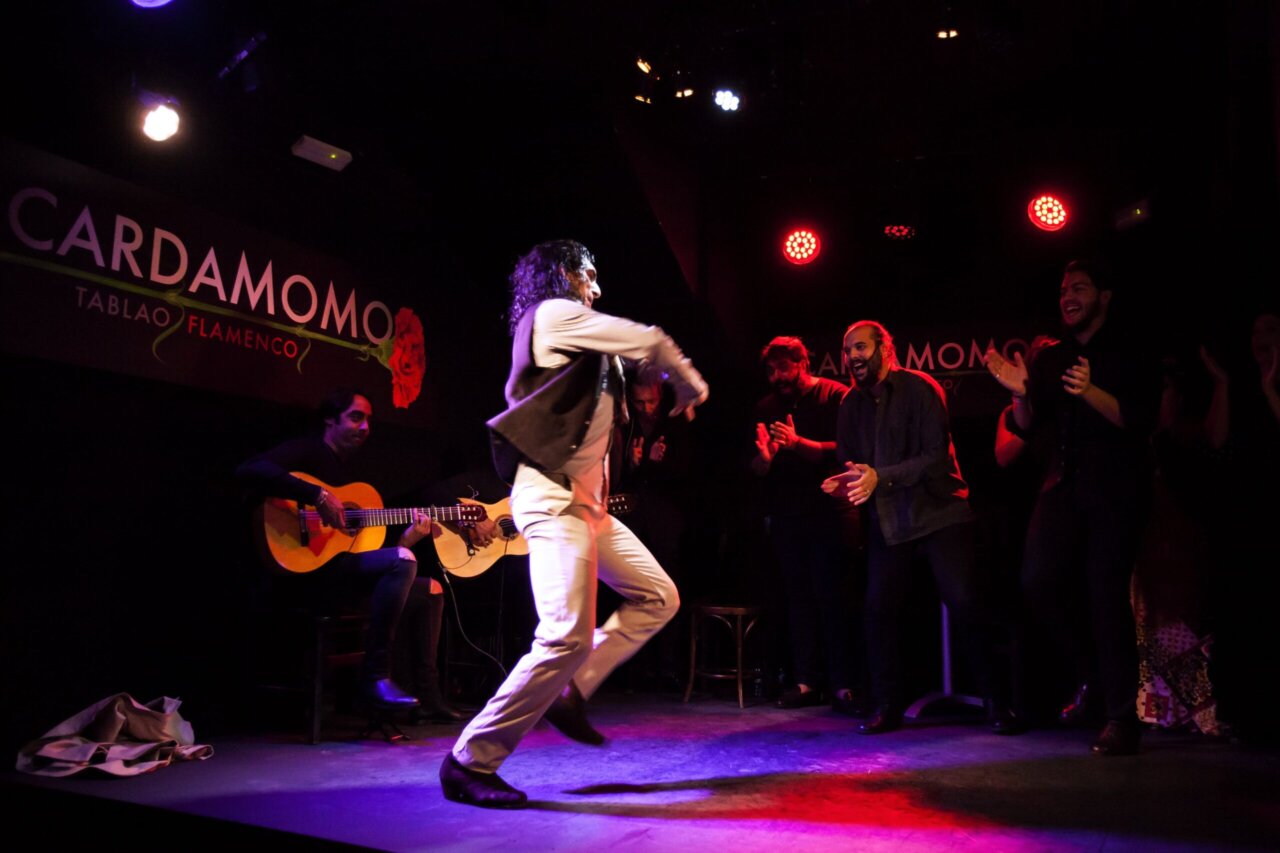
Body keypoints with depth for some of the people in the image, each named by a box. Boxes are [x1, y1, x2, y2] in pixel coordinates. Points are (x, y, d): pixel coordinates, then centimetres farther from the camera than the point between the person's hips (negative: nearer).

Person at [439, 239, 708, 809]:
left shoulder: (567, 329, 24)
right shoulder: (555, 312, -4)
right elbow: (650, 344, -6)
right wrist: (690, 384, 9)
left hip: (585, 499, 11)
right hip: (553, 495, -11)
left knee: (658, 598, 11)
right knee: (568, 636, -18)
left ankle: (568, 692, 12)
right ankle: (470, 762, -7)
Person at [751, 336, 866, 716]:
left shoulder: (837, 397, -2)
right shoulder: (767, 408, 12)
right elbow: (757, 470, 9)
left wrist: (798, 444, -25)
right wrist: (764, 455, -14)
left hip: (829, 511, -4)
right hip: (786, 516, 5)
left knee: (833, 596, -7)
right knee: (798, 596, 5)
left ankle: (842, 685, -2)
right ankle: (807, 681, 11)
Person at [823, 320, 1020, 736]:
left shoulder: (919, 388, -8)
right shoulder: (853, 403, 9)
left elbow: (937, 456, -16)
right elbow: (847, 461, 14)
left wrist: (880, 477, -26)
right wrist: (845, 481, -11)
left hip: (937, 511, -5)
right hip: (887, 519, 5)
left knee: (966, 603, -10)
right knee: (879, 609, 1)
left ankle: (997, 702, 4)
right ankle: (887, 705, 14)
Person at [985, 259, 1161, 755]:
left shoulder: (1130, 356, 3)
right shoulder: (1051, 359, 16)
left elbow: (1140, 420, -12)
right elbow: (1029, 427, 12)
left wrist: (1090, 392, -27)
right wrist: (1020, 393, -9)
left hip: (1115, 491, -4)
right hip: (1063, 487, 4)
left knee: (1107, 595, -9)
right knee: (1037, 583, -10)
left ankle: (1121, 719, 0)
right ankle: (1090, 671, 15)